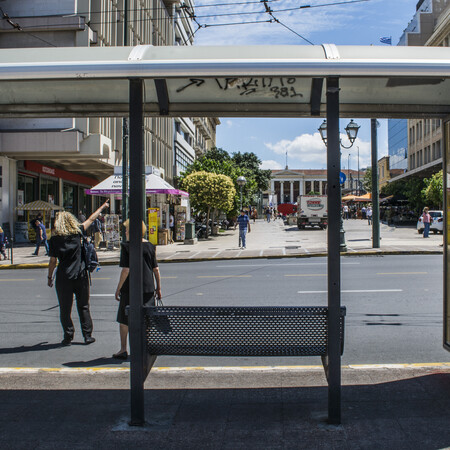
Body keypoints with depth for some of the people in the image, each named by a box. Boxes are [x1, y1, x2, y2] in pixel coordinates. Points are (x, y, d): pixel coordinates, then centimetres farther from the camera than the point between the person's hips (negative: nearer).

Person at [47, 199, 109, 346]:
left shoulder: (55, 238, -4)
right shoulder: (77, 232, -1)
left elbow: (53, 261, -4)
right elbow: (91, 219, 13)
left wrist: (49, 277, 8)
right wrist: (103, 207, 27)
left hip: (63, 278, -2)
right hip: (81, 276, 2)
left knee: (65, 309, 8)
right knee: (83, 307, 12)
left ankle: (68, 337, 10)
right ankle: (87, 336, 13)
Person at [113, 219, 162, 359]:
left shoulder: (126, 247, -9)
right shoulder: (150, 246, 4)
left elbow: (126, 270, -13)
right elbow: (156, 269, 6)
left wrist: (118, 288, -5)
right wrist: (158, 288, 14)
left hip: (130, 289, -4)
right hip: (148, 288, 4)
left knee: (124, 319, 9)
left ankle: (123, 350, 12)